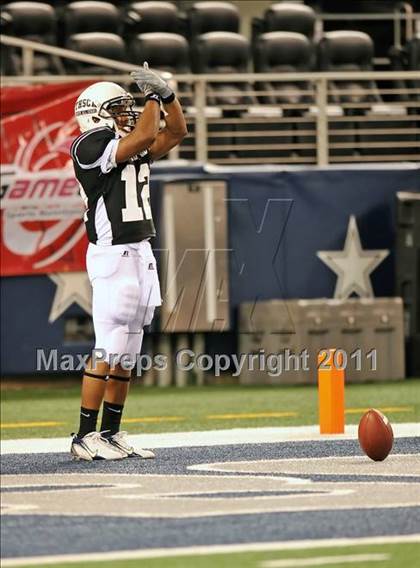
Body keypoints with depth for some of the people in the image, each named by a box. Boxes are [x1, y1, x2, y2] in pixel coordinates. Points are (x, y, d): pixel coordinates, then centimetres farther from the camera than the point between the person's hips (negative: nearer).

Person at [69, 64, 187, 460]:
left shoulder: (134, 149, 15)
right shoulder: (90, 148, -10)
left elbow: (177, 131, 17)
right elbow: (146, 133, -19)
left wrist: (166, 93, 5)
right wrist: (151, 96, -4)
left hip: (141, 253, 9)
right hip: (113, 257, -9)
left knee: (127, 353, 9)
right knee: (108, 349, -11)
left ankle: (111, 434, 13)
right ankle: (85, 437, -8)